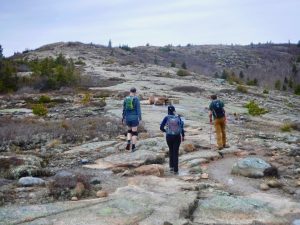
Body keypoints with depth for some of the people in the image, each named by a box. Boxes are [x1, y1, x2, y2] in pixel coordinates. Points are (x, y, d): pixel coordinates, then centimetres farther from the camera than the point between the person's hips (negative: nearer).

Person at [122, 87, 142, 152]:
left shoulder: (126, 99, 3)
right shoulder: (136, 99, -9)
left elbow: (124, 109, 7)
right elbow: (138, 109, -14)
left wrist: (123, 117, 16)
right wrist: (140, 118, -14)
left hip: (128, 117, 4)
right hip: (134, 118, -4)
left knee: (129, 130, 24)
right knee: (134, 132, 5)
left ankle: (128, 142, 3)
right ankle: (133, 147, 5)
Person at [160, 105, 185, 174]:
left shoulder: (166, 118, -7)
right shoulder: (178, 117, -4)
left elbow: (161, 127, -10)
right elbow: (182, 127, -7)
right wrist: (183, 136, 4)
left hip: (169, 136, 0)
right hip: (177, 137, 0)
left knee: (171, 150, 23)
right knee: (175, 152, 6)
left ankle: (171, 166, 22)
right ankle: (175, 170, 4)